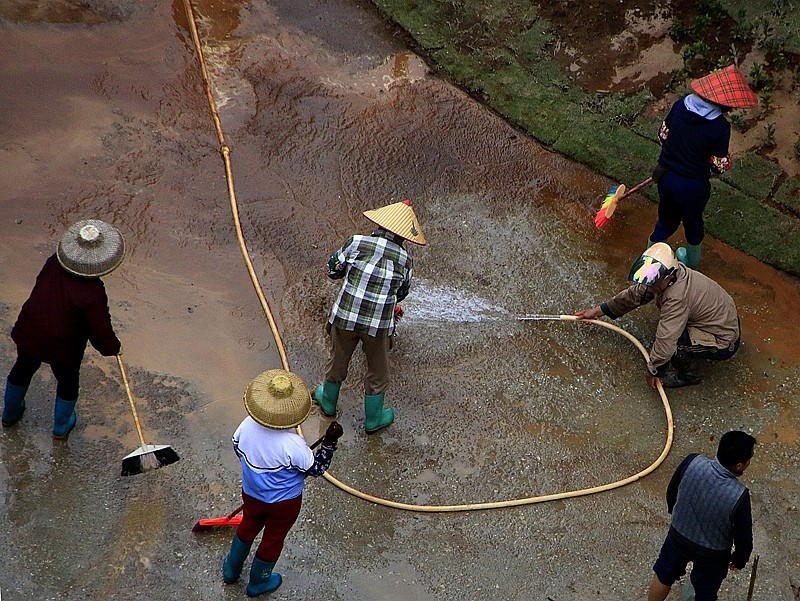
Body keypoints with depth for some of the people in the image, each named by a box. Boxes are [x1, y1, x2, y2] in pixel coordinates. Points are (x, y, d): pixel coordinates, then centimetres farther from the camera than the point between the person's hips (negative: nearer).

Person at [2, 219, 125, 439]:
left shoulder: (54, 263, -16)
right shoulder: (92, 292, -31)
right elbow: (102, 332, -24)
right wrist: (113, 347, -1)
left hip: (27, 334, 5)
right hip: (62, 348, -5)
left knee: (22, 370, 32)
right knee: (68, 383, 26)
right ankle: (61, 426, 48)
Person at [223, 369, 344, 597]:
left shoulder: (247, 426, -25)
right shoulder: (292, 444, -39)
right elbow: (317, 468, -22)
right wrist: (330, 441, -22)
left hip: (251, 493, 4)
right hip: (283, 503, -4)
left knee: (248, 526, 32)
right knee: (273, 539, 23)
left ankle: (231, 570, 55)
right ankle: (258, 583, 48)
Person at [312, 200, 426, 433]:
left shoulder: (357, 243, -12)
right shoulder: (404, 259, -9)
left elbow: (333, 270, 1)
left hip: (345, 316, 1)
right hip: (378, 324, -1)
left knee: (338, 361, 25)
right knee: (377, 371, 20)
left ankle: (328, 402, 49)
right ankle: (373, 419, 36)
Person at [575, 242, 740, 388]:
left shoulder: (677, 298, -34)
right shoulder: (667, 276, -7)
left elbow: (666, 340, -33)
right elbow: (635, 294, 5)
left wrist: (653, 371, -17)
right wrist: (598, 310, 9)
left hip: (724, 345, -9)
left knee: (669, 335, -22)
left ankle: (687, 375, 2)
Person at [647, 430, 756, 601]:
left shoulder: (692, 462, -28)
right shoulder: (739, 496, -37)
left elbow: (671, 491, -7)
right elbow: (744, 537, -20)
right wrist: (739, 560, 2)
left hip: (678, 537, 3)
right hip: (712, 555, -3)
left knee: (664, 576, 30)